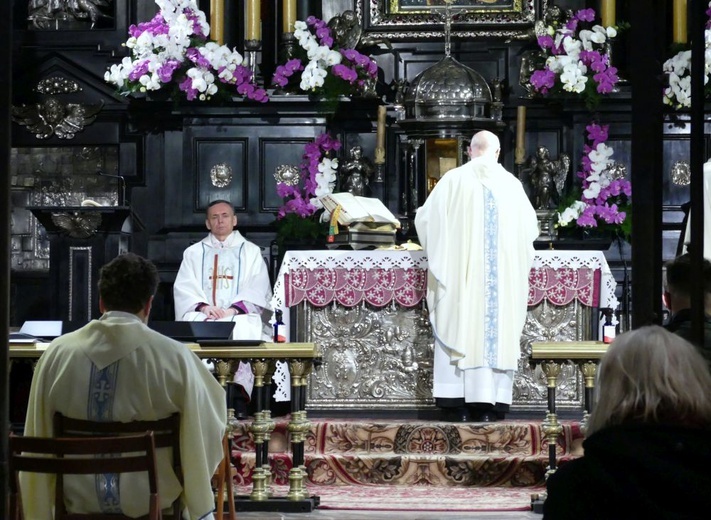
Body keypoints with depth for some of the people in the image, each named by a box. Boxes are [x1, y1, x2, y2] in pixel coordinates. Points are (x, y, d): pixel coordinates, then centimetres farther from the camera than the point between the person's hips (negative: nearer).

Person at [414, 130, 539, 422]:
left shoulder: (453, 180, -2)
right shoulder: (512, 185, 4)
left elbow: (426, 218, 4)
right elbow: (530, 228, 14)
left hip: (460, 270, -1)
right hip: (504, 274, 2)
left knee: (459, 330, 1)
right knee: (498, 330, 3)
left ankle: (458, 403, -3)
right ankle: (491, 405, 1)